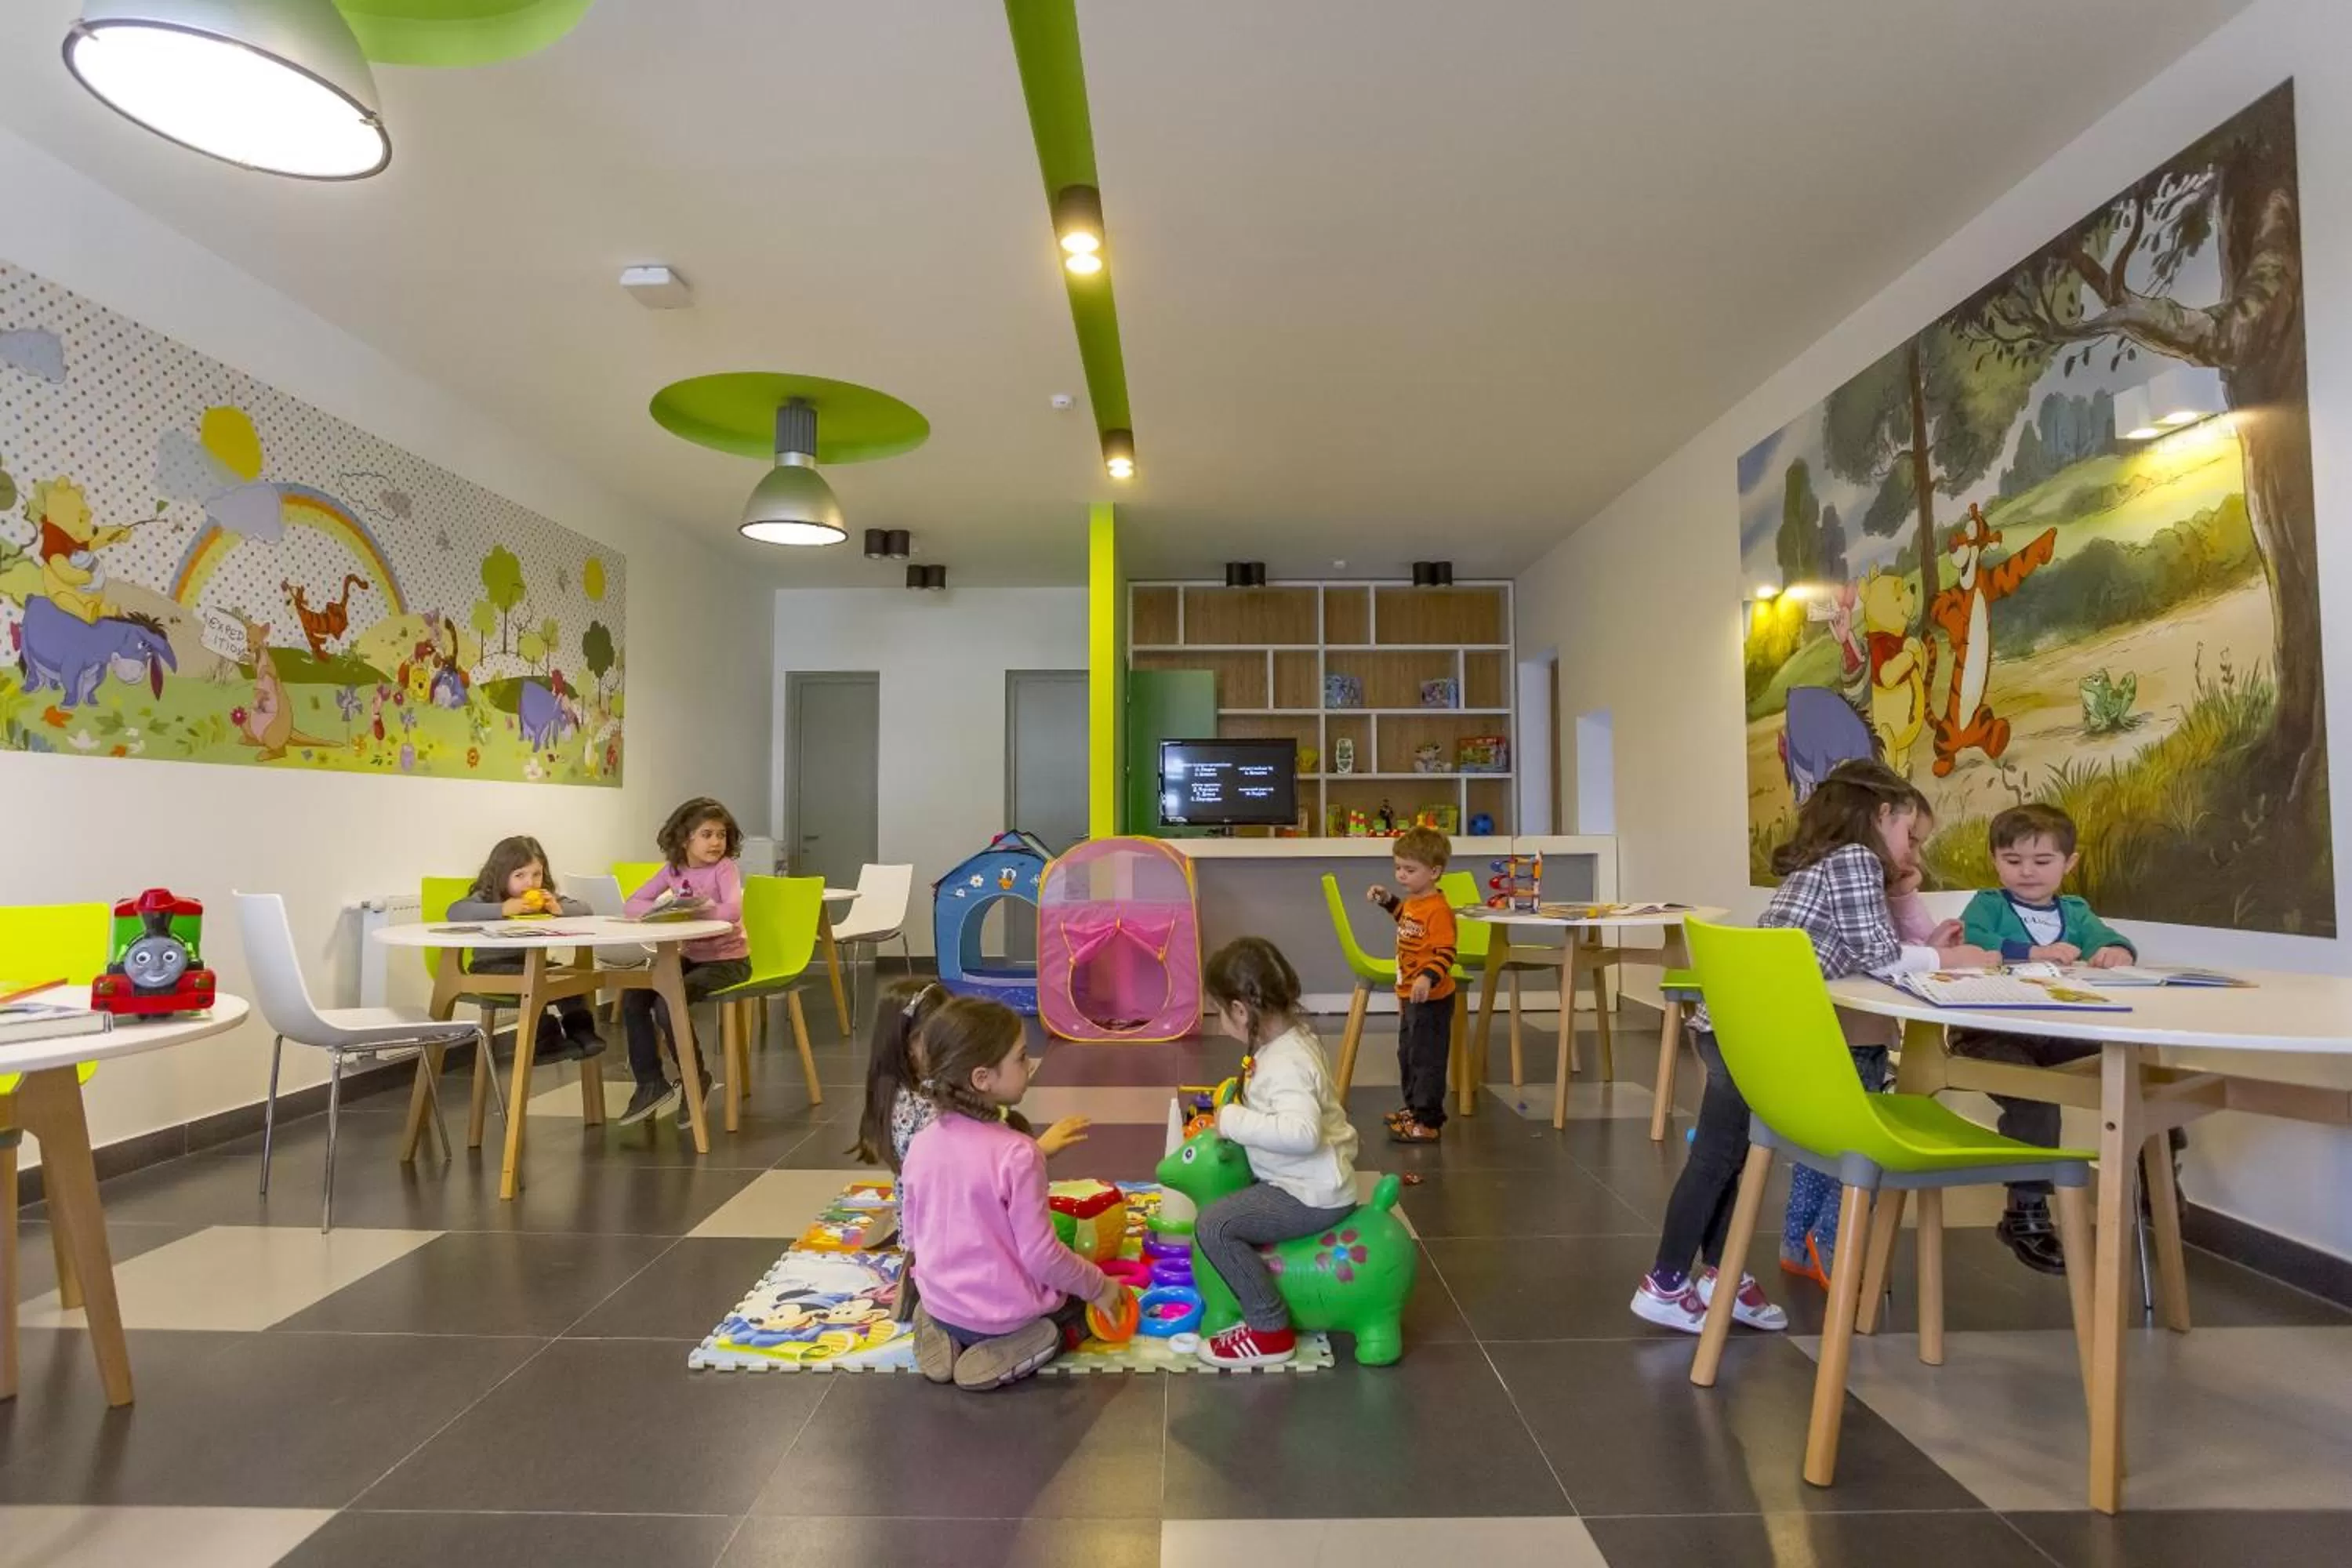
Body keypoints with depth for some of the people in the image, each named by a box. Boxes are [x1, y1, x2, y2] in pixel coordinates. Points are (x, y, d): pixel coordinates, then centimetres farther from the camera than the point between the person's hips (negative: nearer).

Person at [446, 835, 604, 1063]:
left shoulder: (547, 897, 10)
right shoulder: (486, 898, -4)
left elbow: (584, 910, 9)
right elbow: (455, 912, -23)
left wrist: (560, 909, -12)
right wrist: (502, 909, -29)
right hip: (492, 966, -4)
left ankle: (579, 1029, -19)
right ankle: (545, 1038, -29)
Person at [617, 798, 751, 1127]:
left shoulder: (725, 868, -13)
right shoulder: (673, 868, 3)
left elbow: (732, 911, -31)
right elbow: (633, 904, 2)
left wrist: (685, 909, -23)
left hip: (727, 961, -6)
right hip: (691, 957, 6)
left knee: (667, 1003, -24)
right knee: (632, 997, -10)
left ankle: (697, 1077, 0)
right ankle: (651, 1084, 4)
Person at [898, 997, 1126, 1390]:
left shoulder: (920, 1145, -7)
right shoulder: (1018, 1154, -26)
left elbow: (912, 1233, 5)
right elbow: (1041, 1255, -21)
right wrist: (1099, 1286, -5)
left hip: (939, 1304, 5)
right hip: (1008, 1310, -5)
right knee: (1090, 1305, 23)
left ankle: (947, 1334, 8)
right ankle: (1015, 1347, -3)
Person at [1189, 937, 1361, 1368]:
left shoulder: (1285, 1063, -26)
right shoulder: (1291, 1039, 4)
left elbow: (1302, 1131, -42)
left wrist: (1235, 1121, -32)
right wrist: (1238, 1109, 6)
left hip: (1312, 1196, -11)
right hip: (1310, 1181, 11)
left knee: (1213, 1224, -16)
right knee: (1230, 1195, 26)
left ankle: (1270, 1330, -6)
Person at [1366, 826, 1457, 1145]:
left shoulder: (1438, 909, -23)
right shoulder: (1413, 902, 7)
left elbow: (1445, 953, -29)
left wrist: (1428, 977, -42)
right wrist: (1388, 900, 19)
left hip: (1431, 999, -10)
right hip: (1410, 996, 10)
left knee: (1427, 1059, -2)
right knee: (1407, 1055, 22)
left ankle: (1427, 1121, 6)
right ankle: (1414, 1106, 38)